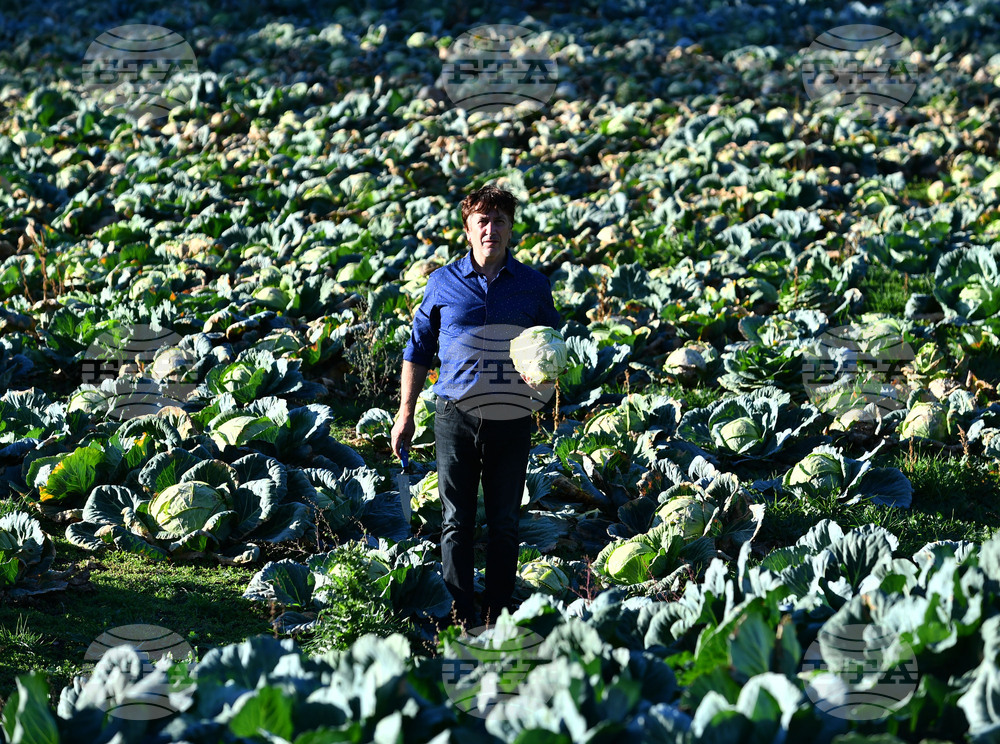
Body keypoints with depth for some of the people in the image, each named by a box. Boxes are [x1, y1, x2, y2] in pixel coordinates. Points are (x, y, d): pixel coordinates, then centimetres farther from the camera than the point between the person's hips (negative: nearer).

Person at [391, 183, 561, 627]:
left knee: (504, 523, 5)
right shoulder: (443, 283, 4)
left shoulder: (532, 284, 5)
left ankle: (497, 617, 14)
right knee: (457, 522, 2)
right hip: (457, 418, -1)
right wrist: (406, 413, 9)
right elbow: (418, 350, 11)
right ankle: (460, 618, 6)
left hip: (512, 420, 1)